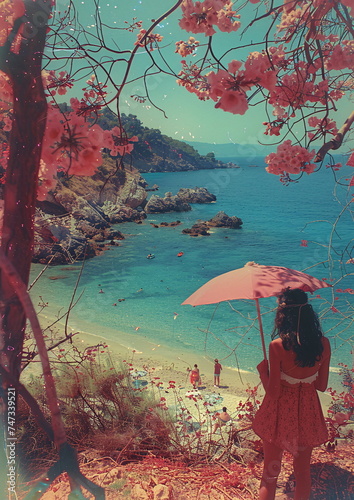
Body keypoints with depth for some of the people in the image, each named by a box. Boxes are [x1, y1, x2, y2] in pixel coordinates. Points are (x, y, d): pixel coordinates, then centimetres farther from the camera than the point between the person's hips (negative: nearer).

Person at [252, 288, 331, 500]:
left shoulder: (277, 346, -25)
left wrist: (263, 370, -3)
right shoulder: (324, 344, -12)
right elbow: (322, 385, -1)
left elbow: (273, 392, -20)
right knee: (303, 471, 24)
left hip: (280, 414, -3)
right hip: (308, 412, 4)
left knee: (270, 473, 16)